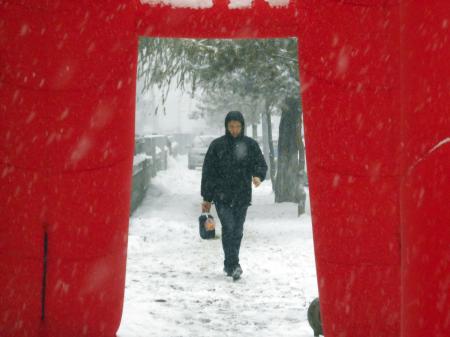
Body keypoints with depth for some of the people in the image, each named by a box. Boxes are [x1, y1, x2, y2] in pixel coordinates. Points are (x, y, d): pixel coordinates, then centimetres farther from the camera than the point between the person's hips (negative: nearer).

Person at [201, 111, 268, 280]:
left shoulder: (251, 145, 6)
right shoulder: (217, 145, 2)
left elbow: (261, 164, 6)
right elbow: (208, 171, 5)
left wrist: (258, 175, -19)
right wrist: (207, 198, 4)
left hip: (242, 196, 2)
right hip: (222, 195, -2)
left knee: (237, 231, 6)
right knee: (228, 227, -16)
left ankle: (229, 265, 19)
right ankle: (233, 265, -17)